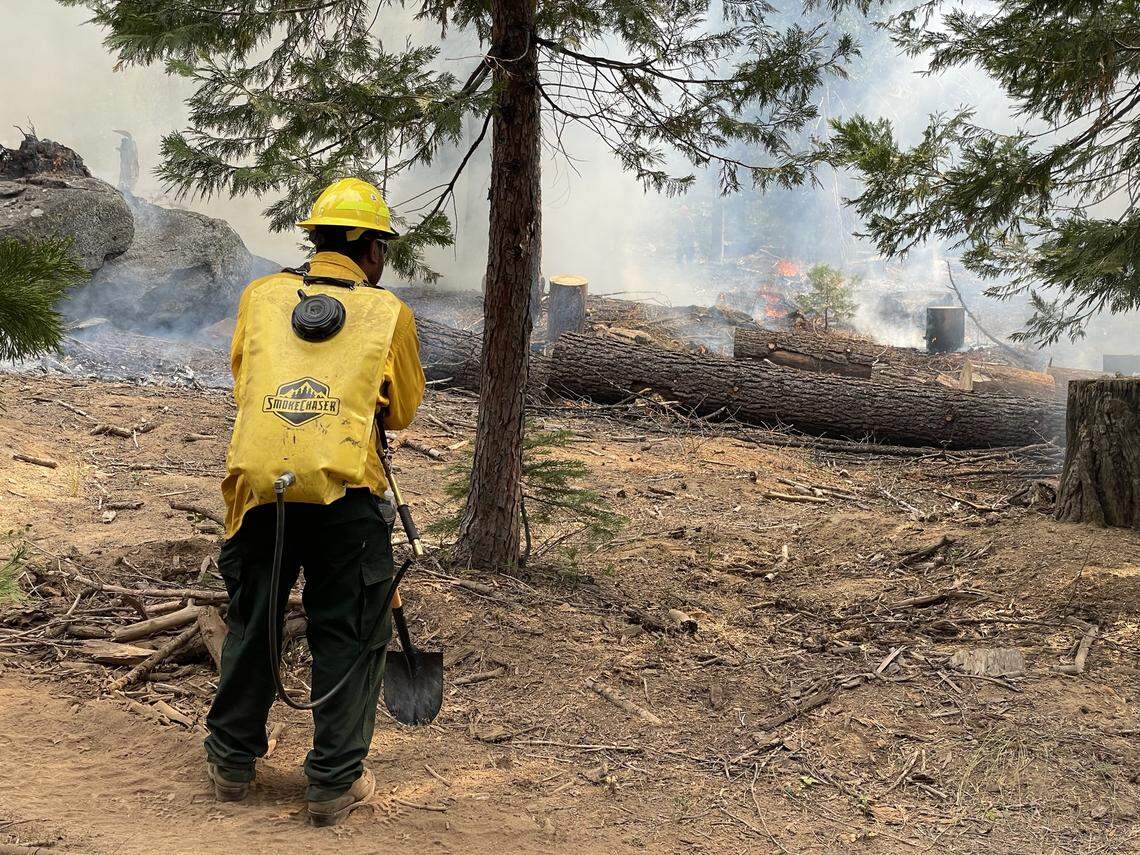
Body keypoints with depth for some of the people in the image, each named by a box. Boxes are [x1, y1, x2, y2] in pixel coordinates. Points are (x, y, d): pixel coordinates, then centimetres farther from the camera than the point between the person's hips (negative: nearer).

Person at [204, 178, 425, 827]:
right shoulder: (389, 311, 8)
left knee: (251, 624, 20)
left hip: (259, 479, 3)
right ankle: (335, 784, 16)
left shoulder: (261, 295, 13)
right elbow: (403, 412, 17)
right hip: (346, 489, -3)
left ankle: (233, 761, 34)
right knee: (349, 637, 10)